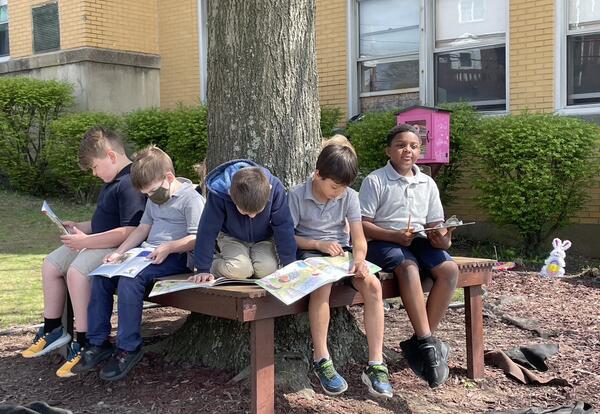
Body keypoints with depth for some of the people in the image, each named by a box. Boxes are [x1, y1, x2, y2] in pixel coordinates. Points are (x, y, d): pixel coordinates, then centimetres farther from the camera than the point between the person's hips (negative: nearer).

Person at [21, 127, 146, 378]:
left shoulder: (130, 184, -21)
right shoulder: (113, 182, 14)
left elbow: (130, 231, -29)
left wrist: (86, 241, -23)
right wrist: (78, 227, 13)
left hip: (118, 247, -11)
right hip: (96, 243, 12)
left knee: (77, 271, -32)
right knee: (50, 264, 11)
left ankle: (84, 343, -20)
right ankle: (53, 330, 22)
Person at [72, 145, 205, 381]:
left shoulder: (191, 198, -9)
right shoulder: (154, 199, 19)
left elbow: (198, 238, -15)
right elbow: (142, 229, 19)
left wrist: (168, 247, -24)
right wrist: (118, 253, 6)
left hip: (175, 257, -9)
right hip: (147, 253, 9)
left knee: (129, 279, -31)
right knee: (101, 276, -9)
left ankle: (129, 348, -19)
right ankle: (98, 343, -1)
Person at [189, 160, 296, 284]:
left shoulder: (275, 188, -29)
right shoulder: (218, 192, -32)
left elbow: (284, 228, -20)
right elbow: (207, 231, -21)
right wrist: (203, 269, -18)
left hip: (263, 239, 1)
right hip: (231, 238, -1)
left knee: (267, 269, -25)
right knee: (239, 270, -27)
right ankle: (214, 264, 3)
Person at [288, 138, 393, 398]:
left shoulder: (349, 196, 0)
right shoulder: (297, 195, -9)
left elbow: (359, 237, -4)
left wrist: (359, 258, -26)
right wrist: (319, 244, -18)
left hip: (341, 250, 4)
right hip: (309, 251, -3)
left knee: (373, 285, -24)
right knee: (322, 283, -37)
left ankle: (376, 365, -21)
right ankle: (321, 361, -26)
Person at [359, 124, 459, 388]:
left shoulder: (427, 184, 14)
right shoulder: (375, 181, -1)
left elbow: (434, 224, 15)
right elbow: (362, 224, -7)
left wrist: (442, 239, -9)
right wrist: (395, 236, -20)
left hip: (418, 240, 5)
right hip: (382, 242, -5)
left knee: (449, 269, -23)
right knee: (408, 266, -37)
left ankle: (418, 343, -17)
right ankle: (428, 343, -36)